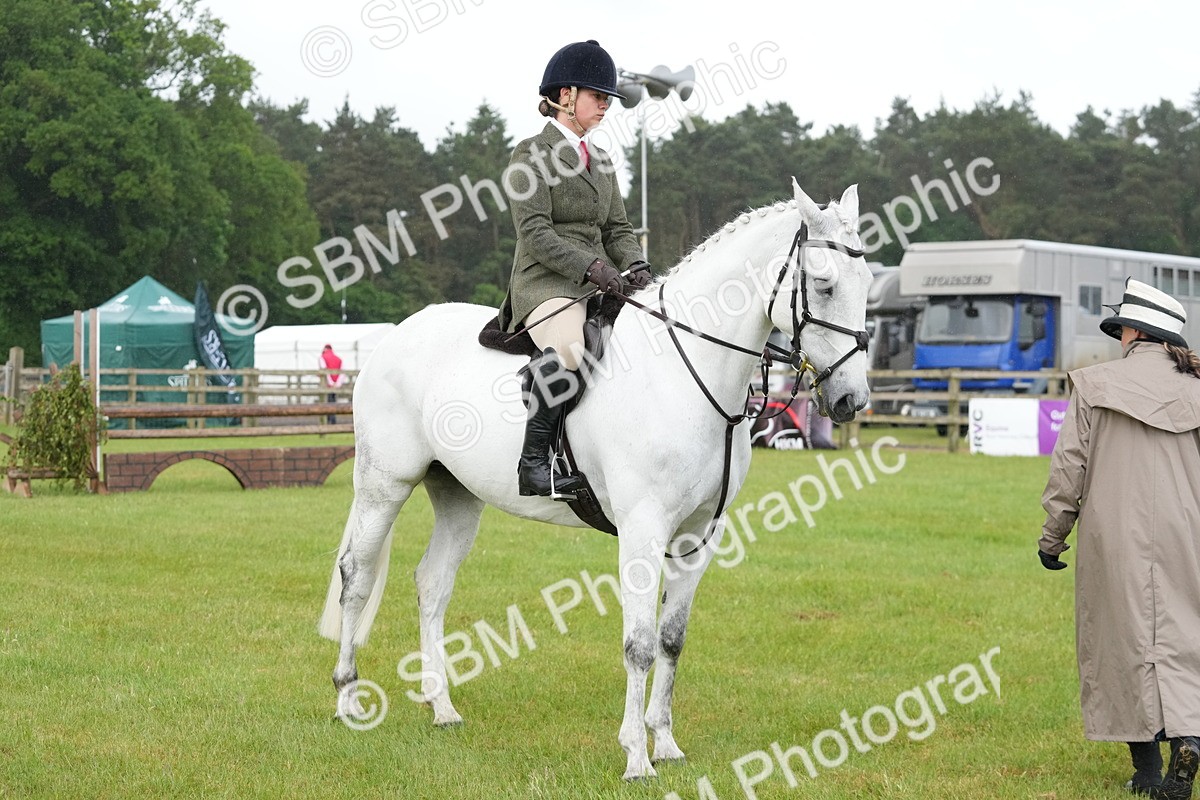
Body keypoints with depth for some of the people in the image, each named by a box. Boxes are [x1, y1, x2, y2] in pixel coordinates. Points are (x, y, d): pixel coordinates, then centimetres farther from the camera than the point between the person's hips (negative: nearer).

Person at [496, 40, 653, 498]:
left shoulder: (600, 161, 22)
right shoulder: (532, 155, -1)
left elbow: (617, 228, 18)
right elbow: (534, 230, -12)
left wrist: (635, 266, -3)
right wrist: (589, 265, -23)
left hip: (600, 287, 8)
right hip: (545, 284, -8)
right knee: (568, 348, -37)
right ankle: (534, 462, -29)